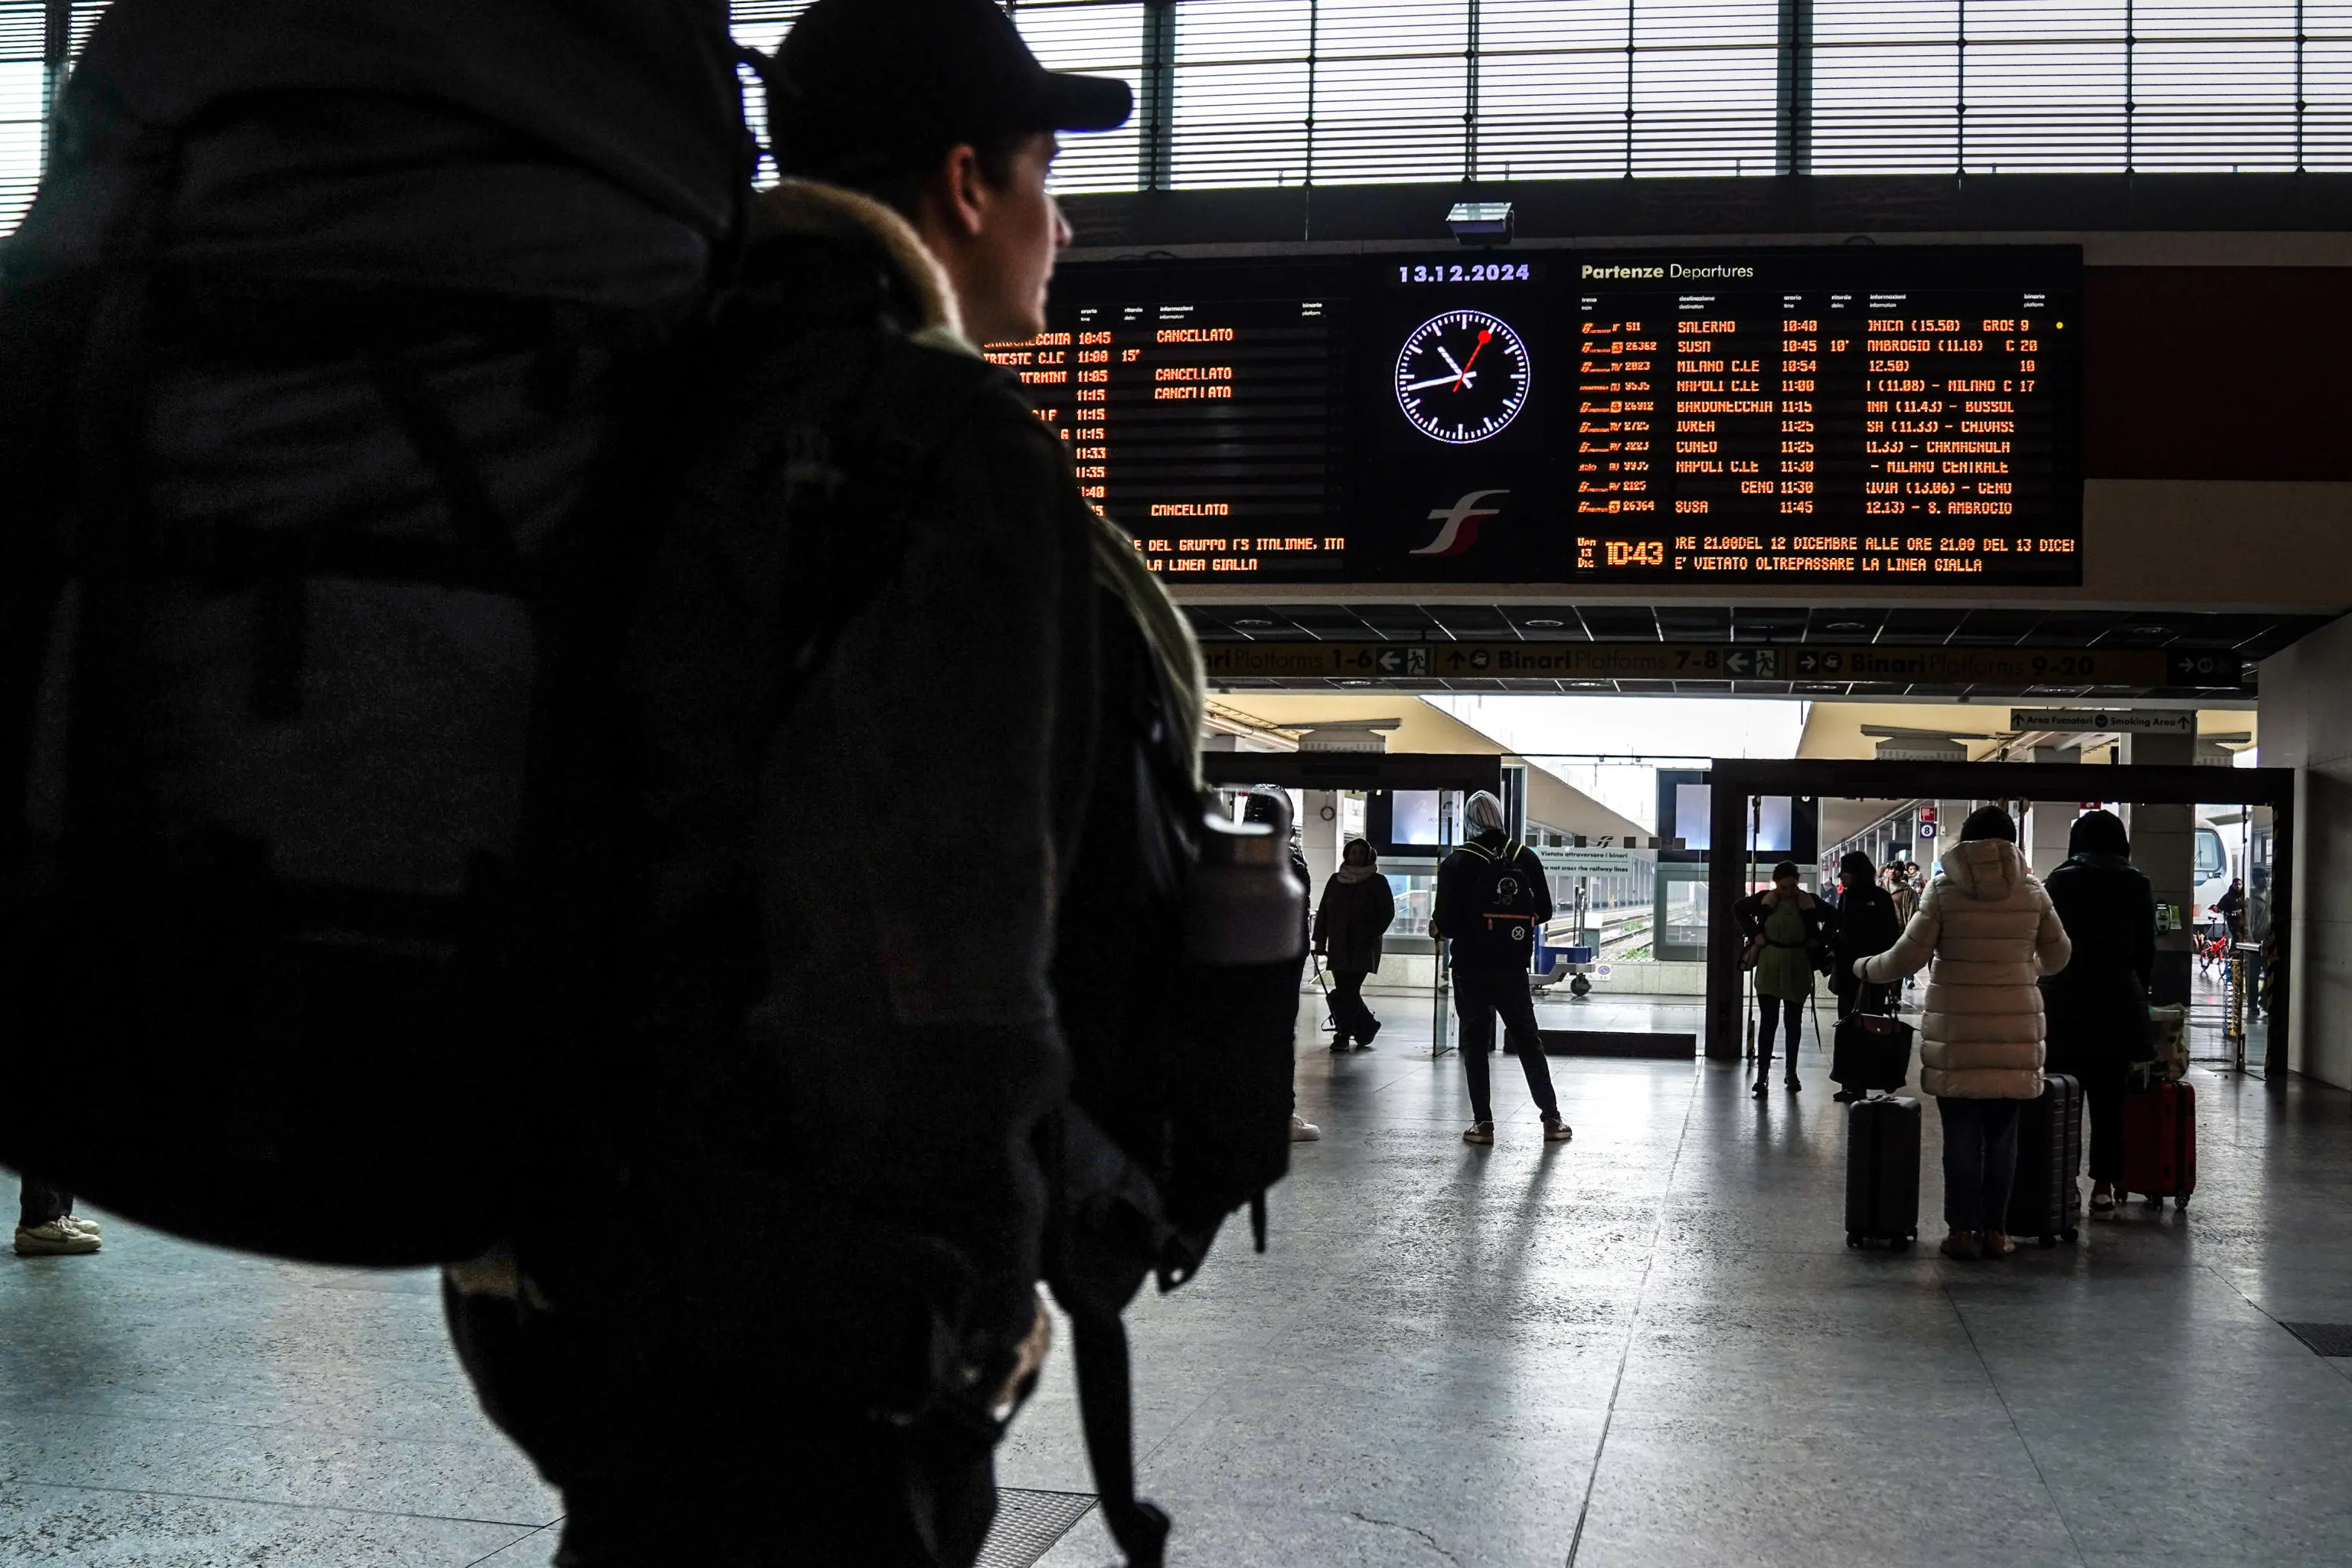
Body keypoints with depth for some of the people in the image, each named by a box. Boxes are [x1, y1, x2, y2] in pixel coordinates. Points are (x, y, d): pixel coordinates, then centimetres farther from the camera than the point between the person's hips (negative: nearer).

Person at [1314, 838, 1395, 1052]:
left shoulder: (1377, 882, 1)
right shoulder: (1336, 880, 11)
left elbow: (1387, 912, -2)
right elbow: (1323, 911, 12)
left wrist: (1370, 934, -13)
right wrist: (1320, 940, 6)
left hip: (1363, 947, -4)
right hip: (1338, 946, 4)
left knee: (1347, 992, -10)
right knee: (1346, 992, 3)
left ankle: (1343, 1035, -3)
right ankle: (1367, 1026, 22)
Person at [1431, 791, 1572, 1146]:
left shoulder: (1457, 864, -10)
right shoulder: (1525, 858, -1)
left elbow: (1446, 921, -13)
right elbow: (1544, 911, 3)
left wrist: (1437, 928, 10)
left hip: (1472, 968, -2)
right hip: (1513, 968, 2)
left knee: (1475, 1043, 6)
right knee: (1528, 1040, 12)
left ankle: (1483, 1123, 3)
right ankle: (1552, 1119, 10)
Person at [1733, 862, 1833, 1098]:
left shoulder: (1809, 902, -4)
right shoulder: (1764, 900, -4)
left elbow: (1833, 918, 8)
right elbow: (1738, 909, 10)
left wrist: (1819, 941, 0)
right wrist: (1754, 935, 1)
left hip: (1797, 969, 1)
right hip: (1769, 968, -1)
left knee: (1793, 1021, 11)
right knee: (1768, 1021, -6)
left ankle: (1792, 1073, 22)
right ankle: (1762, 1076, -8)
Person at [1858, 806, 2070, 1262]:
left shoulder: (1944, 890, -4)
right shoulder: (2031, 891, 3)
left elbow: (1908, 957, -4)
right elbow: (2057, 957, 12)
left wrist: (1865, 968, 14)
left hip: (1956, 1029, -2)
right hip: (2015, 1029, 2)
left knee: (1960, 1133, 4)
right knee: (2002, 1134, 8)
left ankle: (1963, 1229, 6)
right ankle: (1996, 1230, 11)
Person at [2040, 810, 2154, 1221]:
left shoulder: (2061, 880, -1)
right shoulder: (2138, 884, 3)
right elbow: (2147, 949, 5)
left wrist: (2051, 988, 8)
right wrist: (2138, 995, 16)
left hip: (2066, 1003, -1)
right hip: (2120, 1003, 1)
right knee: (2110, 1098, 5)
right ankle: (2103, 1186, 4)